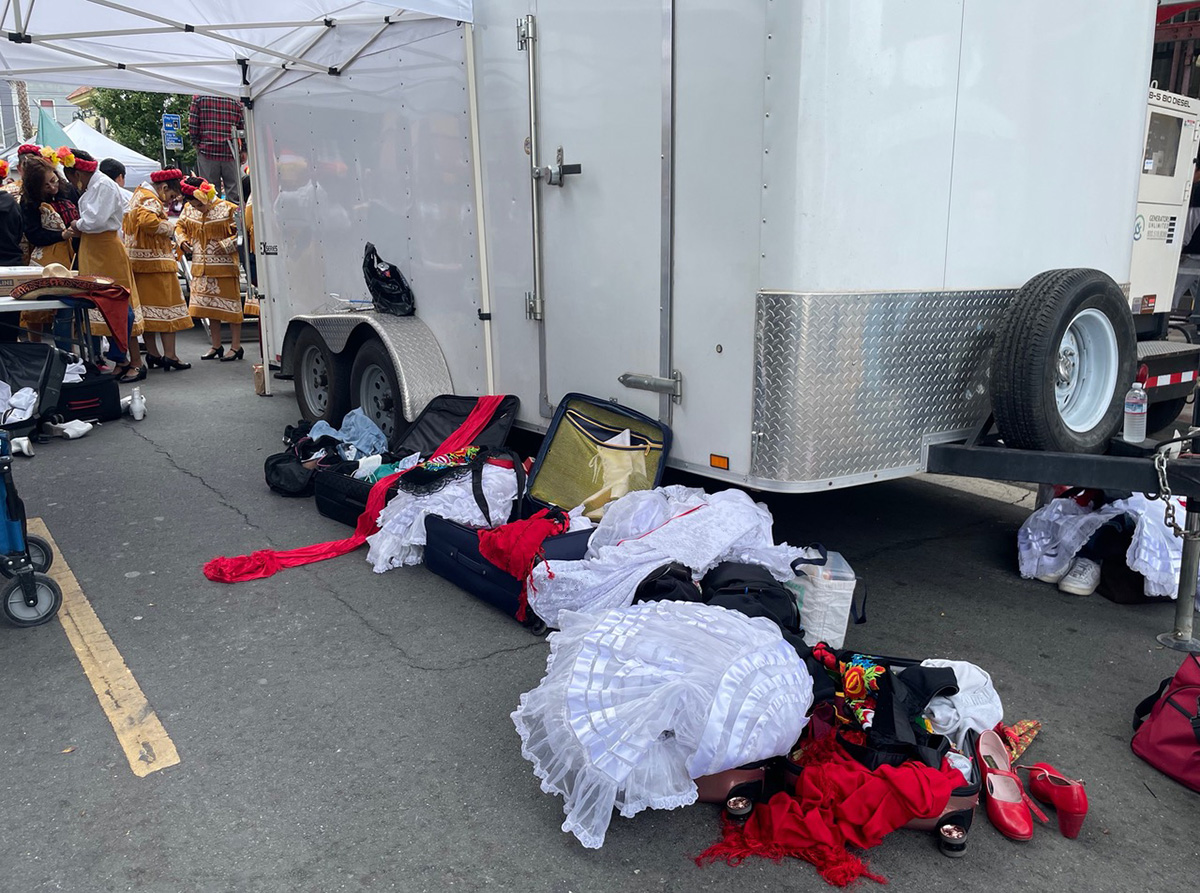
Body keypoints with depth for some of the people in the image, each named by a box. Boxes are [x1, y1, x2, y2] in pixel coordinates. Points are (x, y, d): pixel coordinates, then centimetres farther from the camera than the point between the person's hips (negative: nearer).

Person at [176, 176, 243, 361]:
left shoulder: (228, 209, -10)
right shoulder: (188, 209, 7)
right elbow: (180, 226, 21)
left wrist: (227, 245, -18)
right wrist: (183, 240, 2)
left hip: (224, 265, -6)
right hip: (201, 268, 6)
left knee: (230, 304, -2)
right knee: (209, 306, 10)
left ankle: (236, 347, 6)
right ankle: (216, 347, 19)